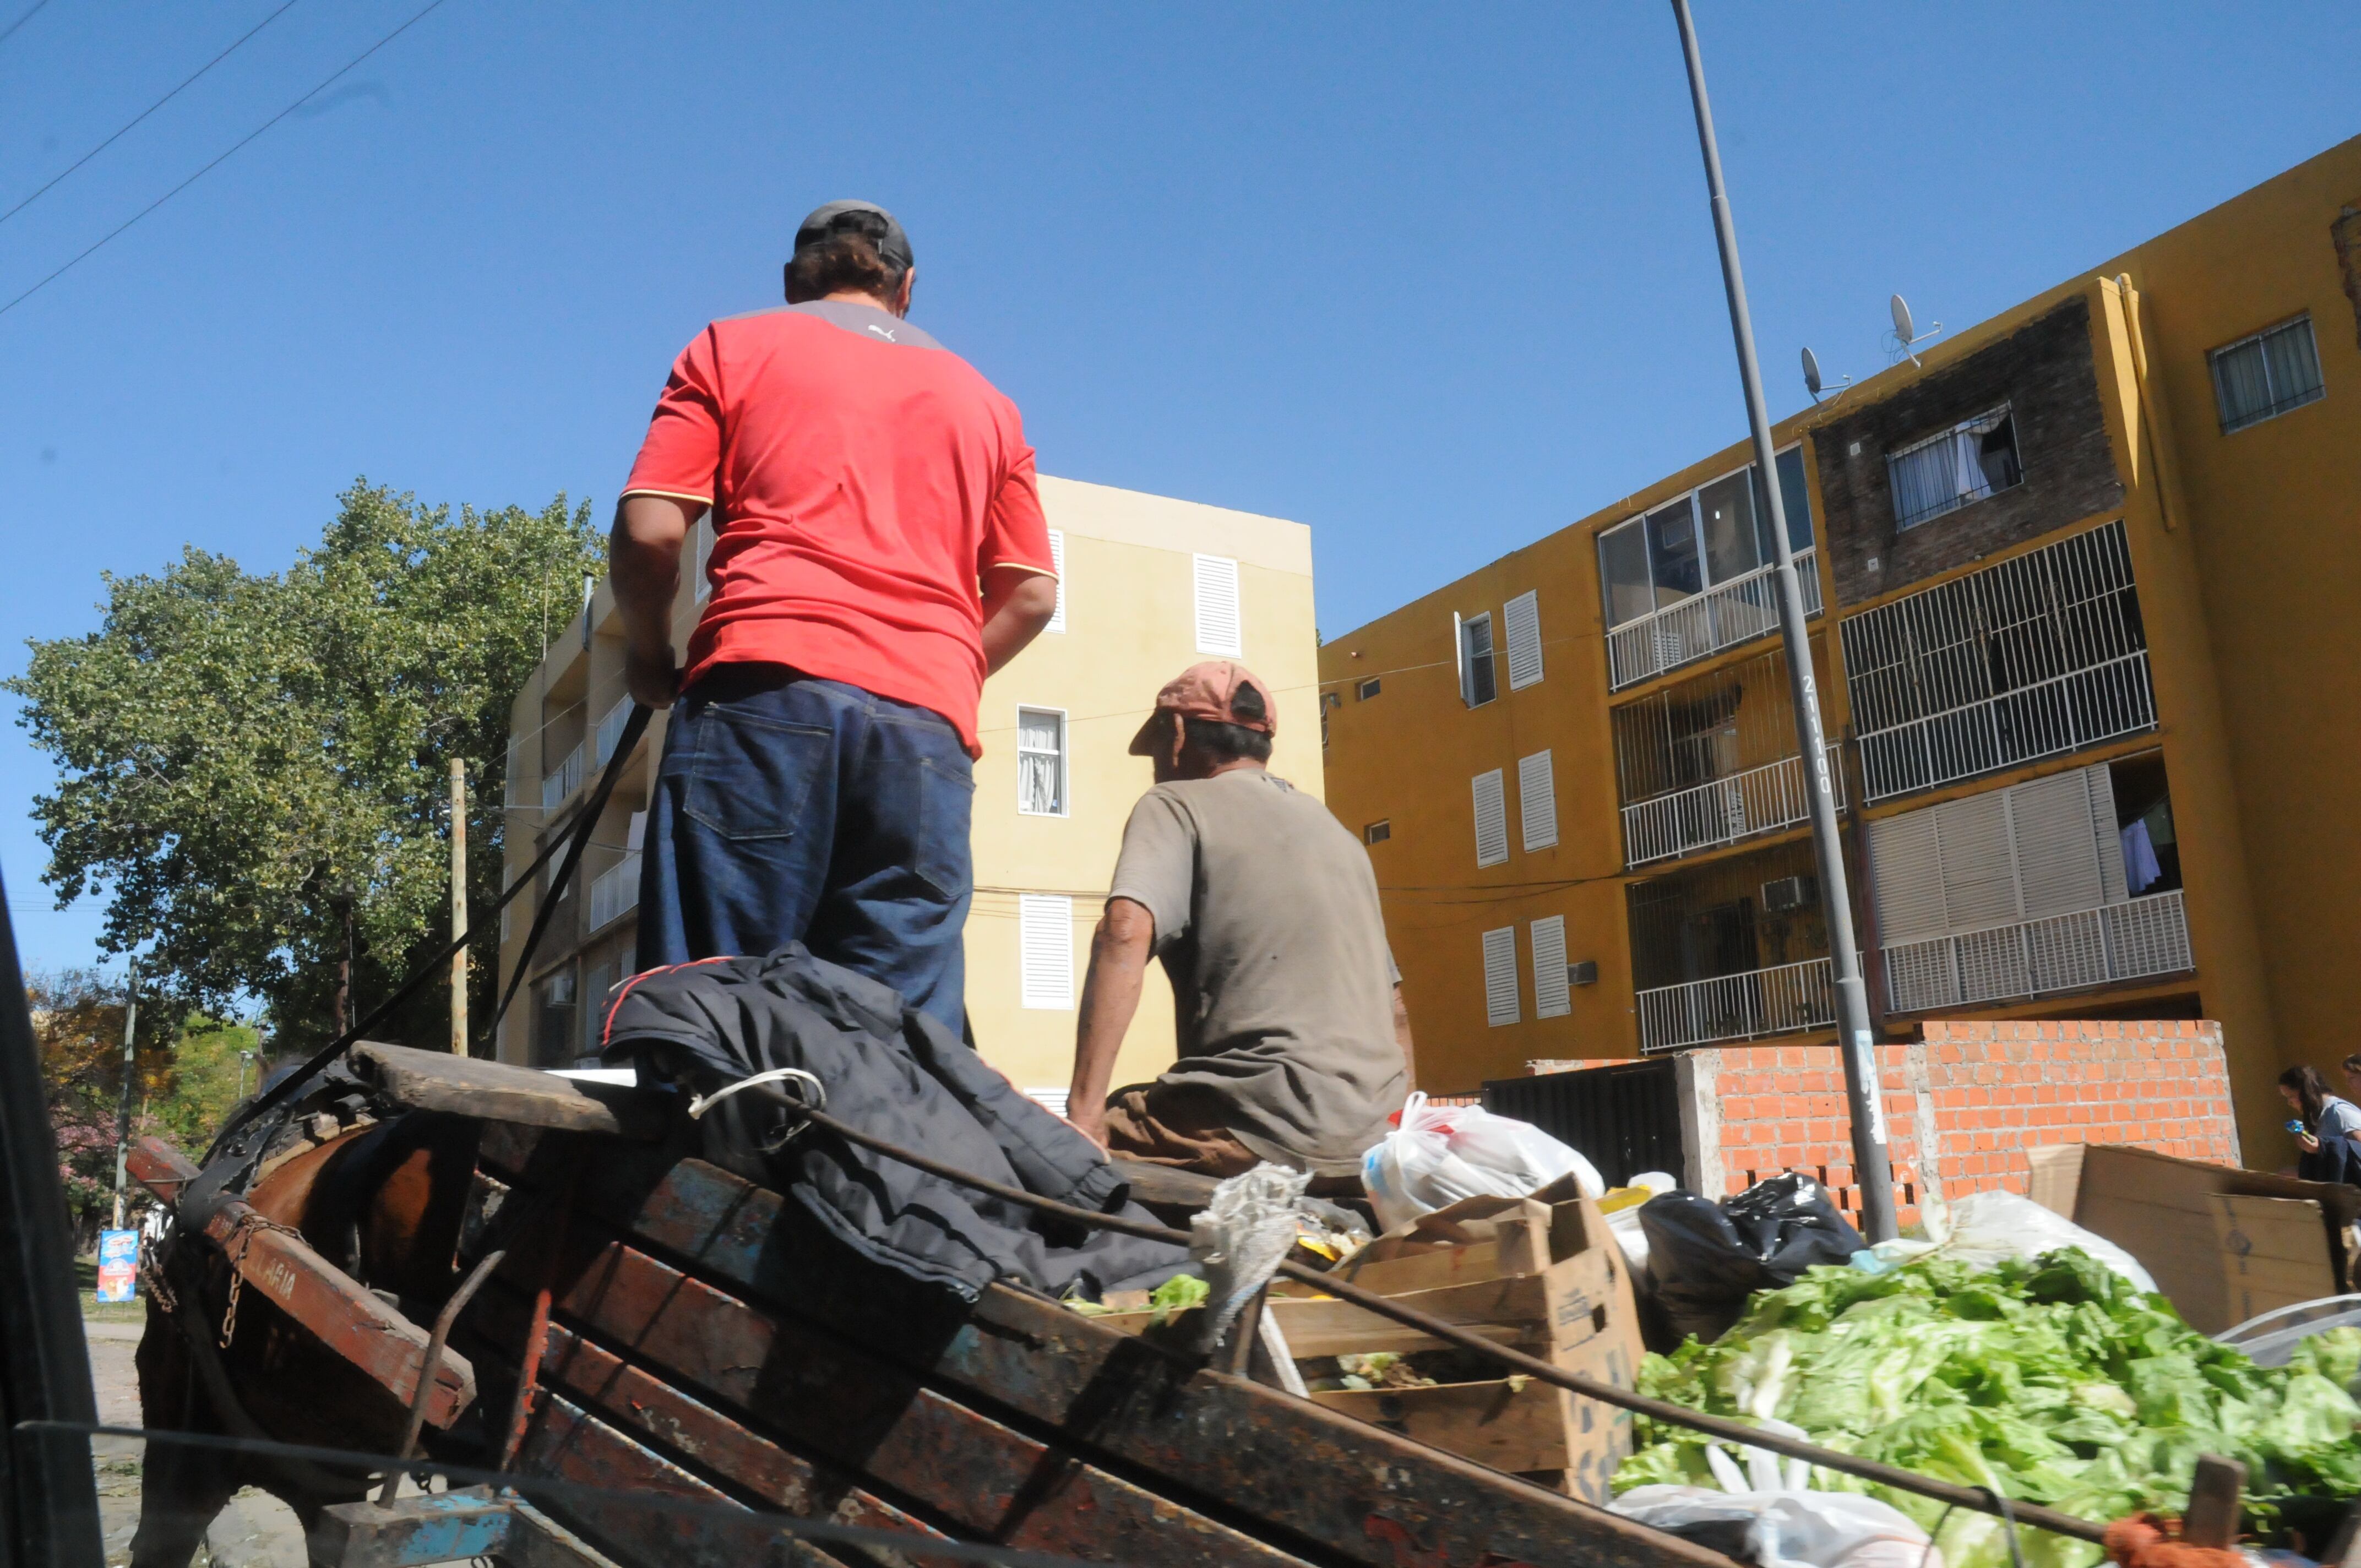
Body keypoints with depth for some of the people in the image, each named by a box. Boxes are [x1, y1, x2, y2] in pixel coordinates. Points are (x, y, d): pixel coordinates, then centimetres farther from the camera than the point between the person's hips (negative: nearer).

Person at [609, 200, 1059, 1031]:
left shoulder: (732, 348, 18)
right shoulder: (983, 400, 27)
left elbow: (648, 528, 5)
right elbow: (1032, 593, 19)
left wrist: (648, 655, 21)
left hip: (764, 687, -3)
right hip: (929, 725, 3)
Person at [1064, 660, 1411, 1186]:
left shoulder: (1176, 805, 2)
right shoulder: (1335, 831, 23)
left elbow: (1125, 933, -17)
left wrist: (1085, 1112, -20)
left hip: (1266, 1129, -7)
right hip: (1373, 1140, 7)